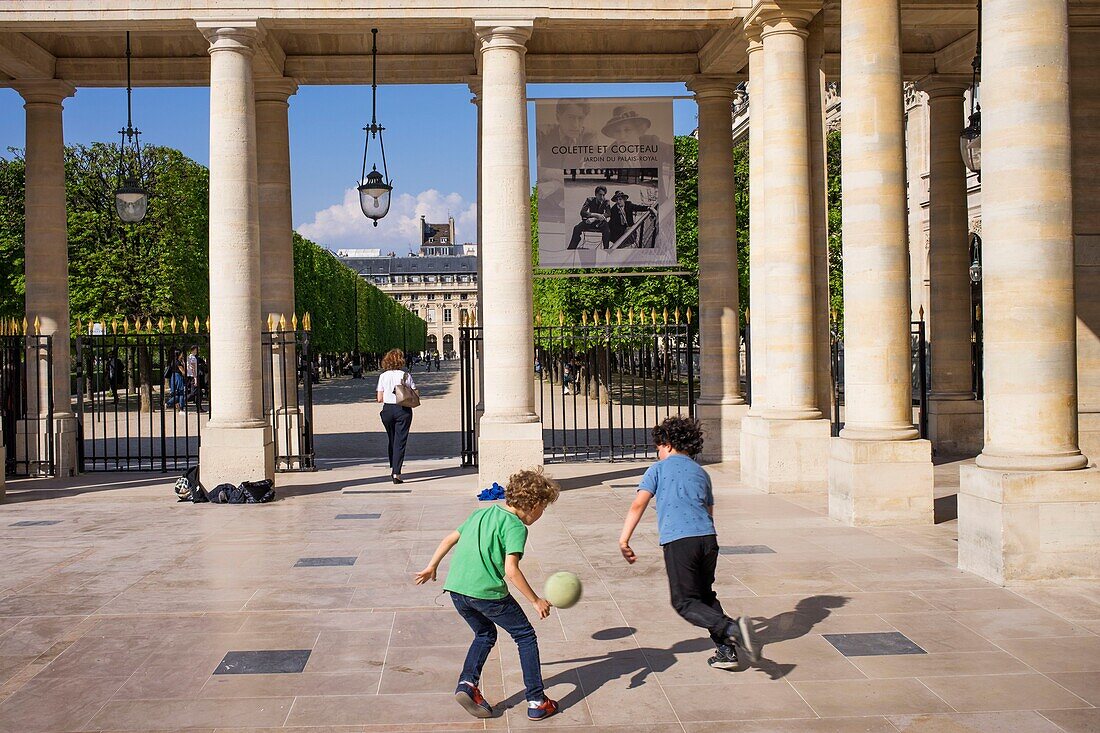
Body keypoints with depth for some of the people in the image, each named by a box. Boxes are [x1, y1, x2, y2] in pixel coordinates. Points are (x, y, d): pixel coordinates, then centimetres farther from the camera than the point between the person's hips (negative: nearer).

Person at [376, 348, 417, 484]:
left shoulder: (383, 376, -1)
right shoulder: (406, 375, -4)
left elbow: (379, 399, -2)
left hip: (388, 410, 2)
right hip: (403, 410, -2)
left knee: (391, 439, 20)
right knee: (400, 441, -1)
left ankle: (392, 469, 29)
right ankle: (396, 472, -10)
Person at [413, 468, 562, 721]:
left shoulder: (482, 513, 18)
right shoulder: (516, 527, -5)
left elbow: (449, 539, 21)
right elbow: (511, 570, -15)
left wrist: (431, 567, 30)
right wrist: (536, 601, -8)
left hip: (455, 587, 7)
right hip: (487, 591, -7)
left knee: (485, 634, 28)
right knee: (525, 636, 11)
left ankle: (467, 683, 7)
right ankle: (537, 702, 10)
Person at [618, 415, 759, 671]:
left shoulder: (658, 469, 10)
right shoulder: (701, 472, 24)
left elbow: (638, 505, -2)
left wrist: (623, 540, -6)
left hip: (678, 540, -5)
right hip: (708, 537, 5)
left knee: (685, 602, 1)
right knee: (705, 595, 20)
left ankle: (730, 629, -22)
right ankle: (727, 650, 10)